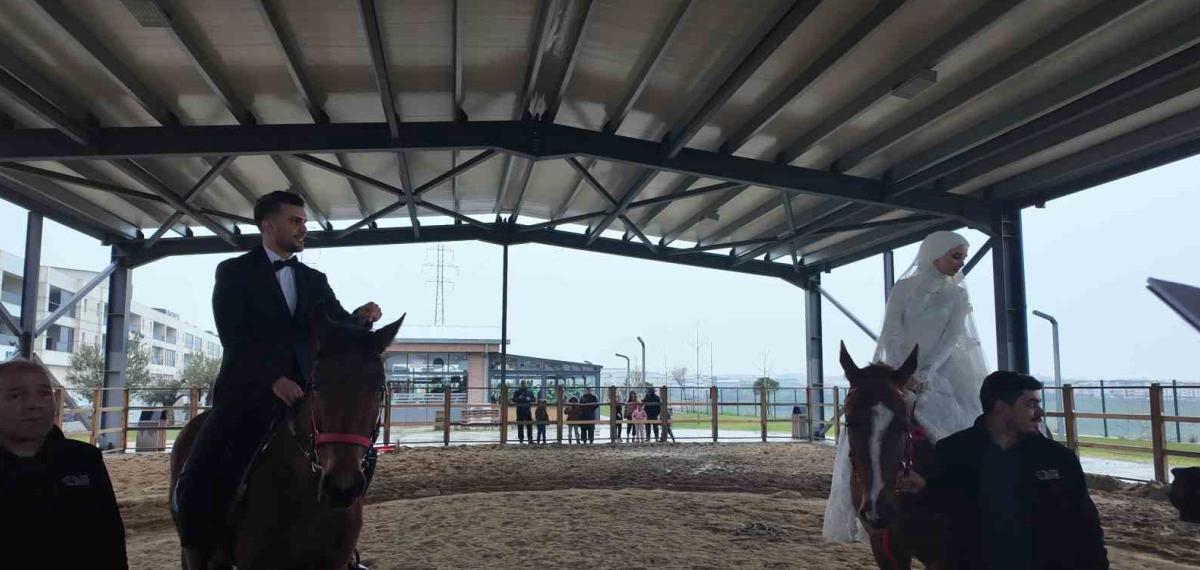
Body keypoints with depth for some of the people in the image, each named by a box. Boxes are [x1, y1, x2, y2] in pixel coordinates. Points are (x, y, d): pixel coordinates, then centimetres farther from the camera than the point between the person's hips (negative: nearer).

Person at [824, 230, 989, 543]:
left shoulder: (957, 296, 6)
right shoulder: (904, 288, 3)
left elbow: (950, 339, -6)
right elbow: (891, 334, -5)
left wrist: (925, 373, -21)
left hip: (940, 372, 1)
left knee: (964, 424, -16)